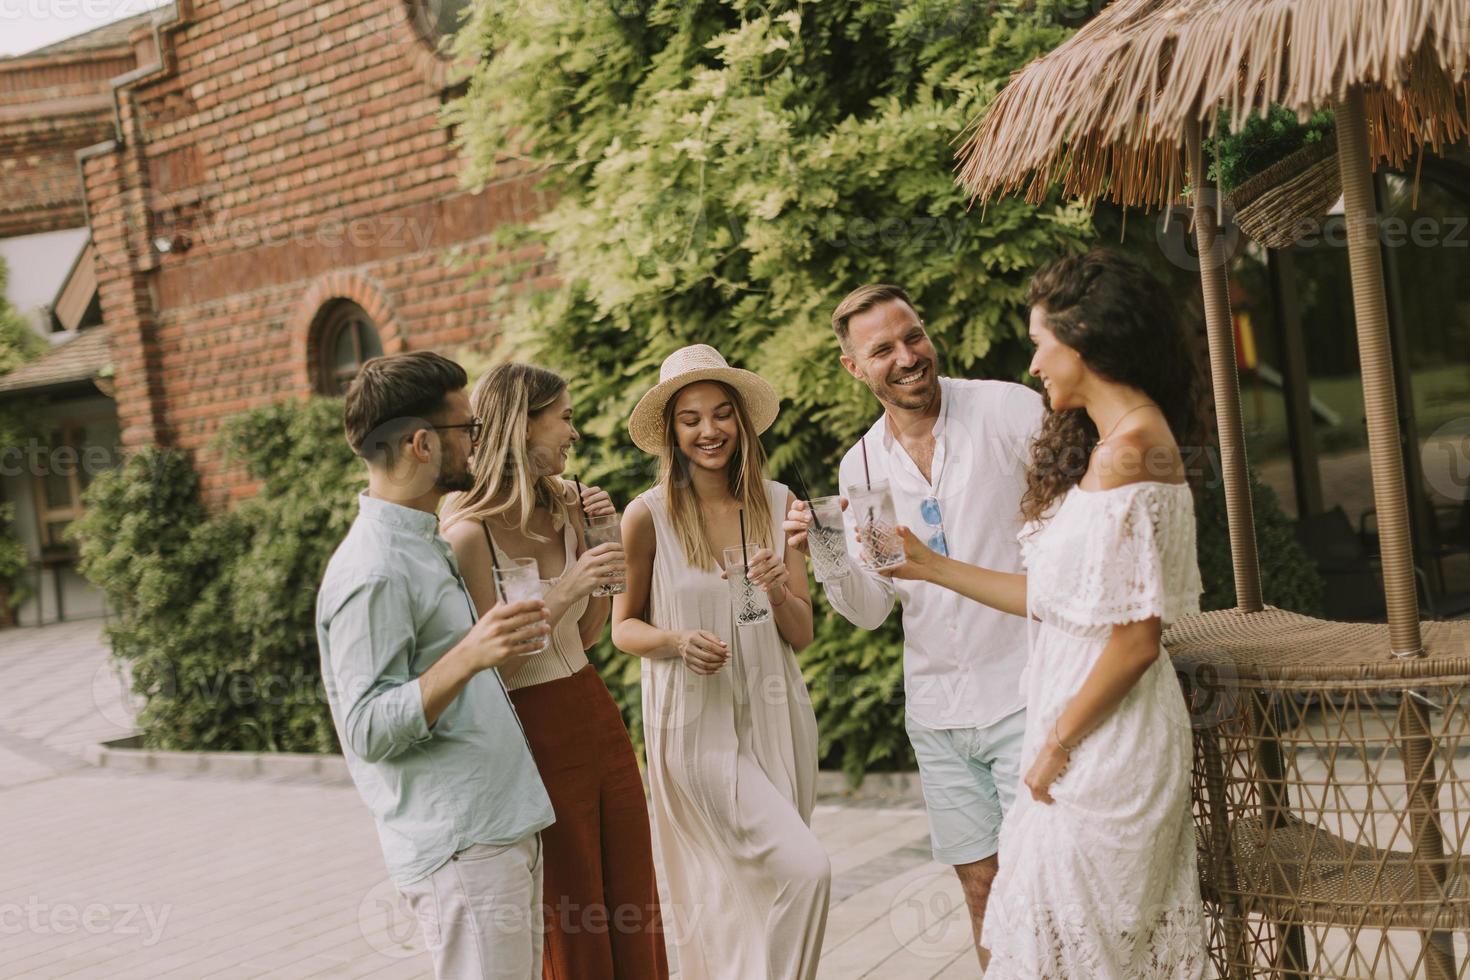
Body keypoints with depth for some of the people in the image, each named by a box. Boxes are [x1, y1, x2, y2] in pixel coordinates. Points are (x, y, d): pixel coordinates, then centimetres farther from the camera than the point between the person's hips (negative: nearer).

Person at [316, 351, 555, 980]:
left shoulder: (422, 545, 14)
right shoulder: (371, 572, -17)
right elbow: (368, 731, -20)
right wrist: (467, 657, -31)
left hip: (506, 830, 10)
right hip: (460, 851, -10)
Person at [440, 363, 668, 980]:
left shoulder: (561, 509, 7)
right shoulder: (470, 532, -15)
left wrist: (602, 543, 2)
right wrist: (565, 588, -24)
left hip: (598, 720, 7)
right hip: (535, 736, -7)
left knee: (637, 917, 12)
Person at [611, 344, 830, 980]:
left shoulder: (778, 503, 2)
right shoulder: (648, 516, -8)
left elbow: (802, 636, 4)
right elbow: (624, 626, 2)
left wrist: (780, 594, -17)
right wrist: (678, 642, -17)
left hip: (776, 717, 4)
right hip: (697, 726, -4)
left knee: (762, 888, 13)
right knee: (805, 869, -15)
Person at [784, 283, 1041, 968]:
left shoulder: (1009, 411, -7)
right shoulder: (859, 466, 7)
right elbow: (870, 610, 9)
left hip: (1025, 693, -4)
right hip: (936, 712, 5)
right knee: (980, 886, 11)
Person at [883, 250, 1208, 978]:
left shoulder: (1128, 448, -18)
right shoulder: (1116, 438, 13)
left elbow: (1135, 640, -20)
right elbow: (1057, 596, 13)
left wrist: (1056, 744, -12)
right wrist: (930, 567, 15)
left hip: (1108, 739, -9)